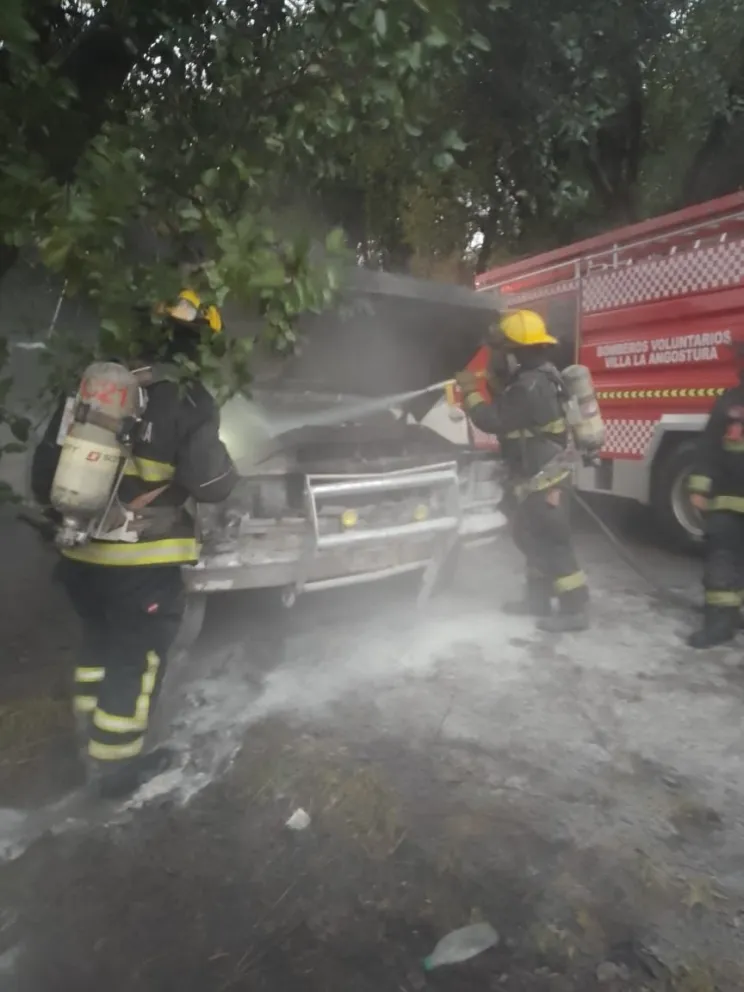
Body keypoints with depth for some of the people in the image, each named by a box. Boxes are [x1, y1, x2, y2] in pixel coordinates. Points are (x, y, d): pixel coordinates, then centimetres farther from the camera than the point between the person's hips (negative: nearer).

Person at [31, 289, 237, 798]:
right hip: (142, 561, -6)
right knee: (136, 661, 11)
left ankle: (94, 742, 42)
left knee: (101, 645, 25)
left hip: (80, 553, 6)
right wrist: (226, 471, 5)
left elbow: (45, 470, 10)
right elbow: (210, 483, -16)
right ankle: (114, 767, 26)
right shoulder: (188, 399, -12)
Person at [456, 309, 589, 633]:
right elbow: (508, 408, 21)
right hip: (536, 478, 11)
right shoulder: (533, 378, 10)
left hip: (544, 480, -11)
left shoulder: (530, 386, -24)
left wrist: (470, 391, -9)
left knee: (553, 543, -4)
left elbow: (494, 421, -22)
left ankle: (575, 610, 6)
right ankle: (537, 599, 30)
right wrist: (493, 381, 10)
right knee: (532, 538, 18)